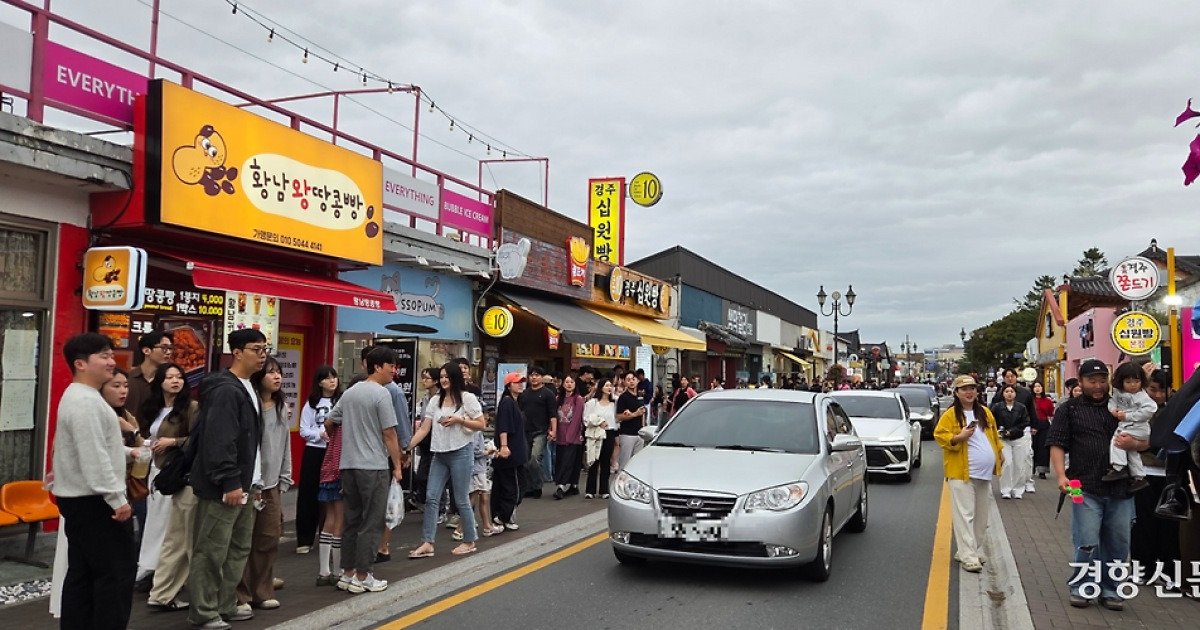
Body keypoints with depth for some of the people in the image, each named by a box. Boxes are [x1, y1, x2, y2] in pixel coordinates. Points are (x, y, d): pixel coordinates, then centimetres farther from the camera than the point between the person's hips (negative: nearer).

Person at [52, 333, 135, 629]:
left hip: (79, 499, 11)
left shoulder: (78, 396, 14)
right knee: (115, 573, -6)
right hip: (93, 501, -11)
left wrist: (126, 452, 24)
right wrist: (117, 499, -23)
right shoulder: (86, 401, -20)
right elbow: (94, 457, -25)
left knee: (82, 573, 14)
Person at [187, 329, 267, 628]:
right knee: (211, 552, 0)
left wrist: (244, 481, 18)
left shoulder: (247, 388, 14)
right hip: (222, 487, -10)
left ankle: (226, 605, 27)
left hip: (241, 483, 10)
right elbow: (219, 441, -24)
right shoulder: (226, 390, -18)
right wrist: (230, 482, -23)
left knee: (239, 548, 16)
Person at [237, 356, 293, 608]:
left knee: (269, 538, 9)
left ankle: (262, 592, 20)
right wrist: (250, 483, -13)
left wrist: (284, 479, 11)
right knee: (244, 539, 1)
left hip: (272, 483, 6)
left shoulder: (282, 408, 11)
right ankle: (240, 594, 11)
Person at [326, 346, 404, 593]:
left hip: (348, 465, 8)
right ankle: (362, 577, 5)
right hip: (373, 466, -8)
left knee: (352, 520, 14)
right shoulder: (381, 393, -11)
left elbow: (328, 422, 18)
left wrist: (337, 442, 36)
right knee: (372, 523, 1)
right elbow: (389, 434, -12)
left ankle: (347, 573, 19)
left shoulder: (350, 392, 12)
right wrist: (397, 465, -5)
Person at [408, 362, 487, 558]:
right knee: (431, 497, 0)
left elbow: (481, 424, -3)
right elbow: (424, 429, 7)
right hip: (439, 455, 5)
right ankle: (427, 544, 2)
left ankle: (469, 541, 15)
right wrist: (407, 446, -4)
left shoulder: (467, 398, -2)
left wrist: (458, 419, -14)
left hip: (460, 453, -5)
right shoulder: (435, 401, 11)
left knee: (461, 500, 1)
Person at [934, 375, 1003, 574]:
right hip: (962, 473, -6)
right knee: (965, 515, -6)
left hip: (985, 473, 6)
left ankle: (977, 549, 25)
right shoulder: (950, 415, -7)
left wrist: (999, 453, 24)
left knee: (981, 515, 13)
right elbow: (939, 436, -10)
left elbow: (993, 434, 22)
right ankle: (968, 556, -4)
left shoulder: (985, 412, 10)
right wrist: (958, 437, -24)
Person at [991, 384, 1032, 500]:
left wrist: (1010, 431, -9)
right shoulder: (997, 407, 0)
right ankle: (1005, 490, -3)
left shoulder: (1021, 408, 3)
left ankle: (1018, 490, 13)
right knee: (1007, 463, -12)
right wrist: (998, 431, -12)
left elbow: (1025, 423, 0)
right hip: (1003, 440, -1)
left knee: (1019, 465, 0)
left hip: (1019, 439, 2)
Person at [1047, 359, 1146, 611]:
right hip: (1086, 489, -3)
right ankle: (1080, 588, 14)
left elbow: (1146, 441, 16)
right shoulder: (1068, 409, 4)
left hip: (1120, 488, 4)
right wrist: (1061, 475, -17)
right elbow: (1057, 446, -2)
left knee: (1117, 545, 10)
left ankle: (1109, 589, 25)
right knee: (1086, 544, -5)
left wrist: (1134, 443, -7)